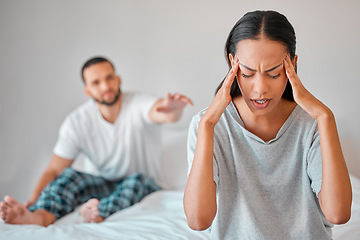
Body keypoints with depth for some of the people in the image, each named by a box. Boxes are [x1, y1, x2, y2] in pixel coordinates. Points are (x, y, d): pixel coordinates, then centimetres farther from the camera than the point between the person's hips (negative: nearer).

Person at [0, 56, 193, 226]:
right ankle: (40, 215, -52)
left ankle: (97, 214, -58)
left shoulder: (139, 105, -15)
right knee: (69, 175, -25)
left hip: (144, 185, -1)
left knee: (138, 179, -34)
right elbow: (54, 170, -10)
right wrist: (32, 200, -29)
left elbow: (161, 113, -39)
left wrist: (172, 110, -66)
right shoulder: (76, 123, -9)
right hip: (104, 184, 1)